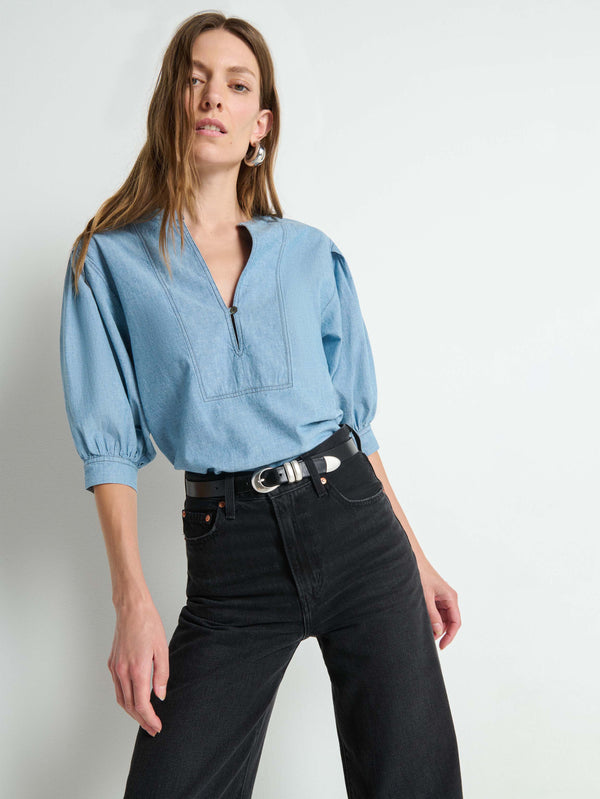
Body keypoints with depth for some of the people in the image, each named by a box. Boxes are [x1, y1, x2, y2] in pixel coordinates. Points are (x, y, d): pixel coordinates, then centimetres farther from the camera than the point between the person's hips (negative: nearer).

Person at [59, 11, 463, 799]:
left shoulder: (311, 254, 10)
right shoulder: (110, 260, 4)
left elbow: (356, 416, 13)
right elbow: (110, 442, -1)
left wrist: (417, 557, 11)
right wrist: (132, 601, -11)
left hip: (354, 521, 2)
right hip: (232, 552, -1)